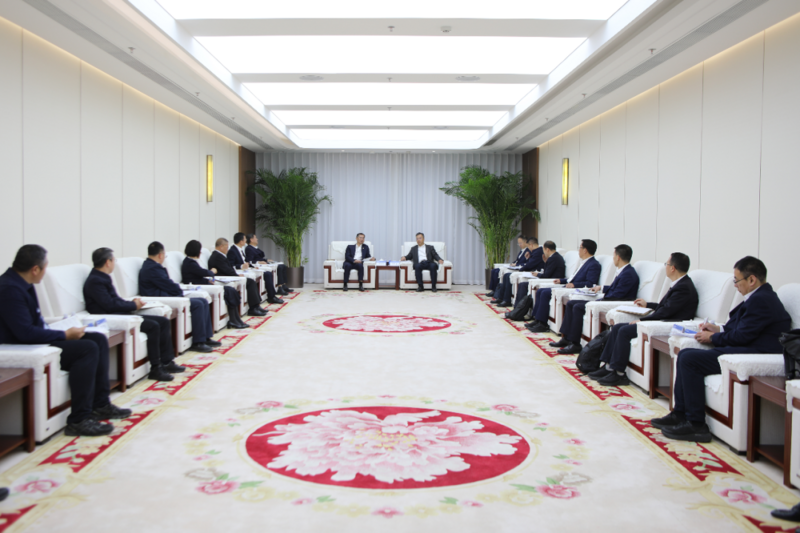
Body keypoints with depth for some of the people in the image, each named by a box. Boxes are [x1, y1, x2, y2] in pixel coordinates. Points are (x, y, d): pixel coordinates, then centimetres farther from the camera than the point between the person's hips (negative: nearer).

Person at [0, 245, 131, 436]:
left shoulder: (22, 283, 10)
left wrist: (63, 331, 1)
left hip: (38, 339, 11)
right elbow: (25, 333, -27)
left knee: (99, 339, 4)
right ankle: (78, 420, -21)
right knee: (88, 348, -24)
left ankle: (100, 405, 7)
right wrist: (65, 335, -17)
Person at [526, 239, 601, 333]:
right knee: (540, 291, 5)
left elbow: (591, 284, -21)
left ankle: (542, 324, -16)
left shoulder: (594, 265, -12)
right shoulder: (583, 262, 19)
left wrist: (574, 284, -29)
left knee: (545, 293, -21)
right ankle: (537, 319, 2)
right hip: (569, 286, 11)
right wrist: (561, 280, 16)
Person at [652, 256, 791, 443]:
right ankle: (680, 414, 7)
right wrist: (719, 329, 9)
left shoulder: (761, 300, -16)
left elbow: (742, 336, -18)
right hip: (747, 350, 11)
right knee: (684, 354, 5)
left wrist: (712, 338, -4)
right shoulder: (761, 296, 17)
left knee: (689, 360, -20)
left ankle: (696, 424, -15)